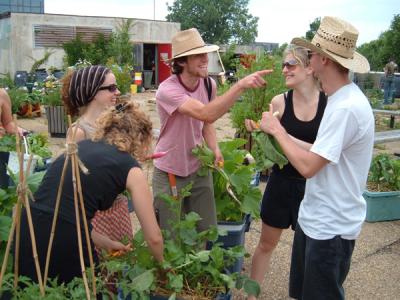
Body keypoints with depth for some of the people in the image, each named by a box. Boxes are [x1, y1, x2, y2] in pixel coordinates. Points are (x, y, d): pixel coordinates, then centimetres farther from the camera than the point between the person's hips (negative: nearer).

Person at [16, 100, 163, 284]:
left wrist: (104, 243, 29)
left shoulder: (80, 146, 18)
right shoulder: (130, 168, 3)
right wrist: (161, 265, 27)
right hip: (65, 243, -6)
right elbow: (153, 238, 5)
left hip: (26, 233, 6)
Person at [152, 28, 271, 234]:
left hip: (199, 170, 5)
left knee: (208, 231, 11)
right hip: (169, 174, -5)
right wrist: (240, 85, -47)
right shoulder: (167, 90, -25)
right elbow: (206, 114, -41)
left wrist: (215, 149, -7)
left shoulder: (209, 84, -5)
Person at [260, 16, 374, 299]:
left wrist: (277, 130, -14)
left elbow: (308, 166, -26)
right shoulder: (342, 98, 5)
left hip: (331, 227, -9)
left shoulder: (346, 107, -27)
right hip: (315, 217, 9)